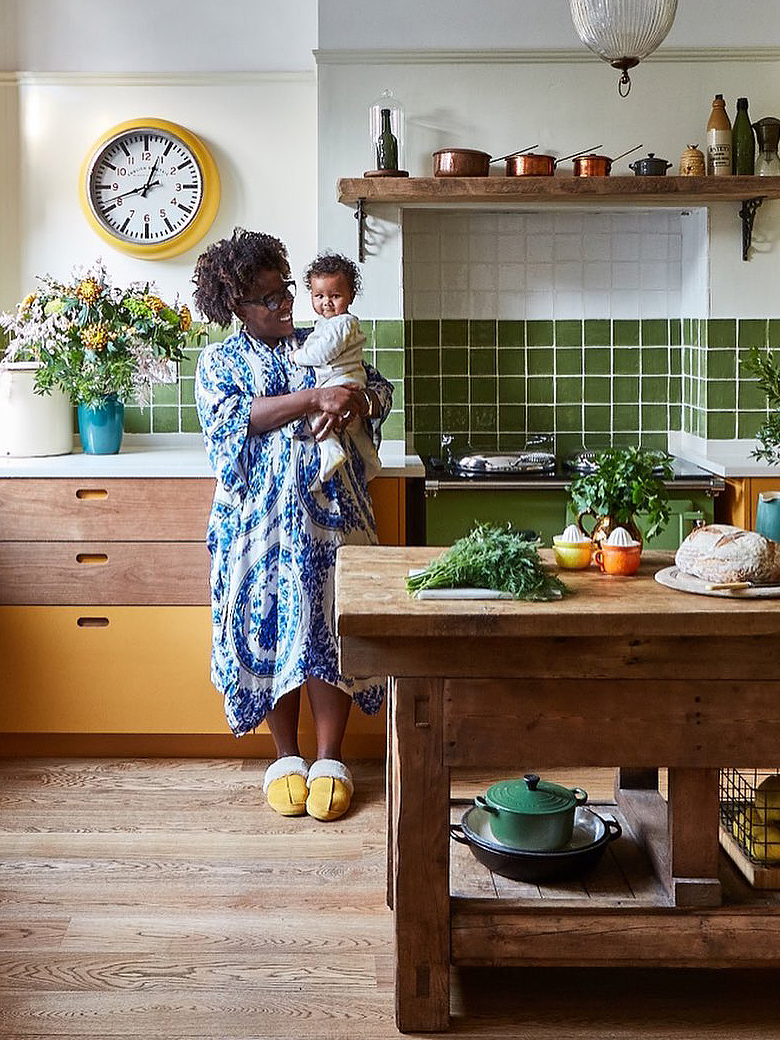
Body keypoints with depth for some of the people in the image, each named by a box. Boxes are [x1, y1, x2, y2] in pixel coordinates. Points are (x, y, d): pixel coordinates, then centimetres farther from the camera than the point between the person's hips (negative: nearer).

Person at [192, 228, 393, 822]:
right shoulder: (218, 362, 8)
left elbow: (381, 389, 9)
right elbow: (235, 417, -12)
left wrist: (356, 400, -15)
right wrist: (316, 398, -20)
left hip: (330, 516, 2)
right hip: (261, 520, -1)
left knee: (327, 629, -3)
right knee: (271, 630, 1)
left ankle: (329, 760, 7)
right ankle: (286, 757, 17)